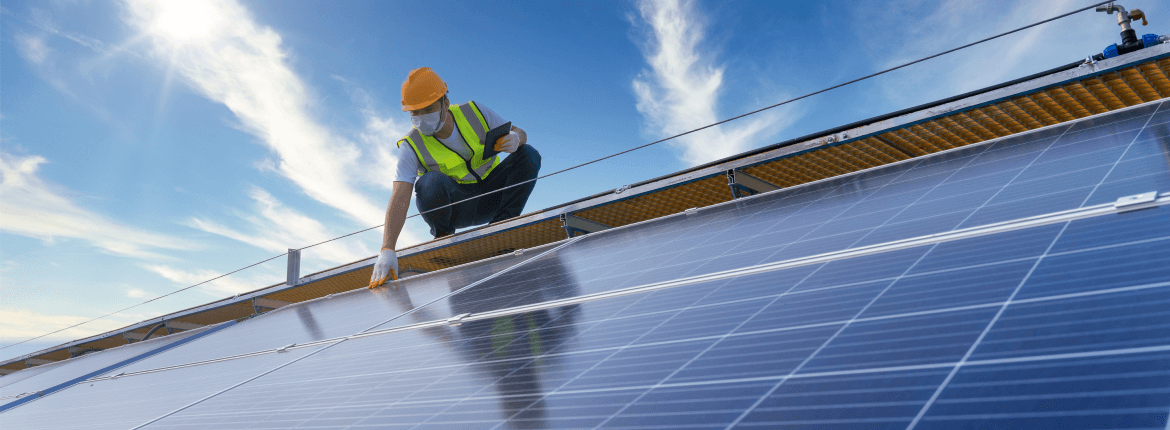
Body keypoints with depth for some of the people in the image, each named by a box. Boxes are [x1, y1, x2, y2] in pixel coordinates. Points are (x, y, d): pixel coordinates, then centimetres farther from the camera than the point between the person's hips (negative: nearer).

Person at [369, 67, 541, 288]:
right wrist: (387, 250, -42)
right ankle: (443, 238, -8)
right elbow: (399, 200, -29)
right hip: (456, 207, -2)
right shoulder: (412, 147, -18)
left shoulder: (475, 113, -12)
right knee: (432, 181, -36)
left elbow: (519, 133, -1)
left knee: (528, 154, -19)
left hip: (491, 197, 3)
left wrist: (515, 138, -29)